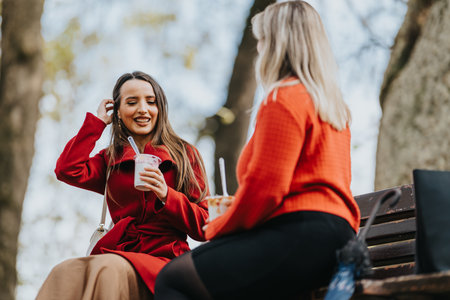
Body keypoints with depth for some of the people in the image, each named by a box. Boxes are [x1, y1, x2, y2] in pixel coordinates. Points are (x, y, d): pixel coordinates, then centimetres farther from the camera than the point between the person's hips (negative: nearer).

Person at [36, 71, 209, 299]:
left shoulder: (185, 155, 15)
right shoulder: (111, 160, 22)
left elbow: (204, 228, 8)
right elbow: (67, 170, -1)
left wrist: (166, 196, -11)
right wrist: (97, 122, 13)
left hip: (163, 260, -2)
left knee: (107, 269, -37)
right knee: (66, 272, -34)